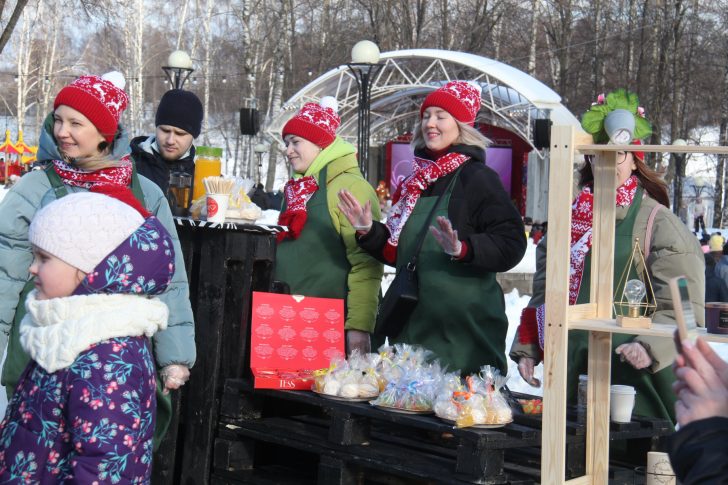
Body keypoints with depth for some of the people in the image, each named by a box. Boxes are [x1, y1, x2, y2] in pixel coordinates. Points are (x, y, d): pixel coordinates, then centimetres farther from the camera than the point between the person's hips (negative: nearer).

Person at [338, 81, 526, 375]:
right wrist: (368, 232, 7)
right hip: (415, 321, 7)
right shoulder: (416, 181, 16)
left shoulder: (477, 178, -6)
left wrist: (462, 249, -29)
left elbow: (511, 245, -15)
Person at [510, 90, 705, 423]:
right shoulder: (570, 217, 14)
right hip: (568, 375, 5)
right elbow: (543, 292, 19)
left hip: (628, 373, -5)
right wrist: (526, 348, 12)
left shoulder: (658, 222, -3)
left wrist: (650, 346, -22)